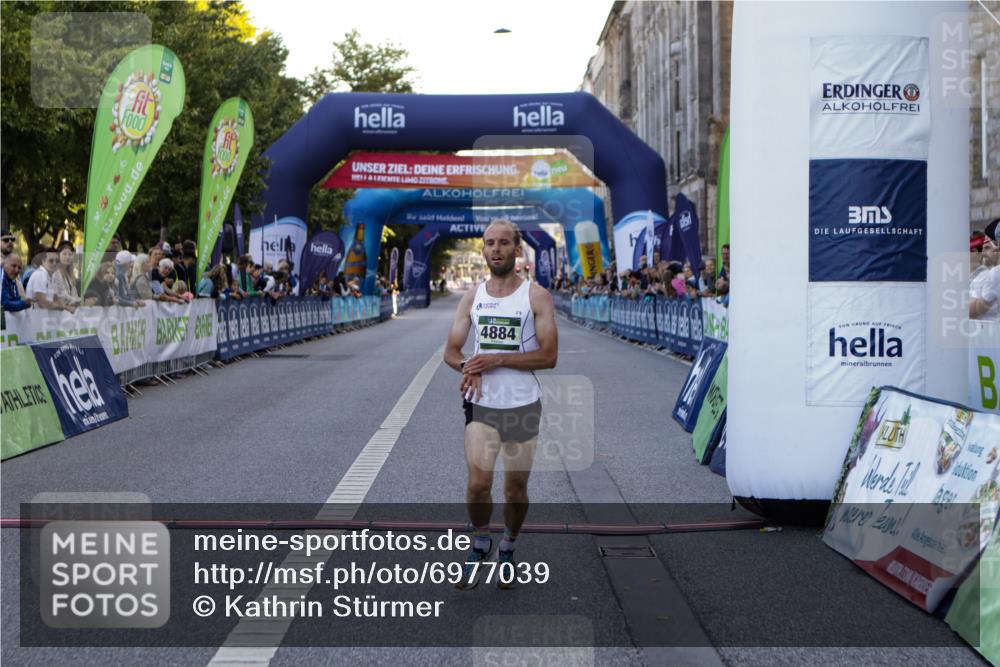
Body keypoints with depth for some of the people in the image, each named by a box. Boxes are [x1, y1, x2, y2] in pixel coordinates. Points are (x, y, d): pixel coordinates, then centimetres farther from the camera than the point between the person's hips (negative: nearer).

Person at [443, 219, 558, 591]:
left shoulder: (536, 296, -4)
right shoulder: (472, 297, 7)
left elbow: (549, 356, -11)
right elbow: (451, 352, 9)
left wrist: (497, 359, -19)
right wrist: (469, 368, -14)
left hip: (523, 406, -2)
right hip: (481, 405, 2)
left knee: (516, 489, 7)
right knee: (478, 483, -11)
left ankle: (508, 548, 33)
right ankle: (480, 542, 16)